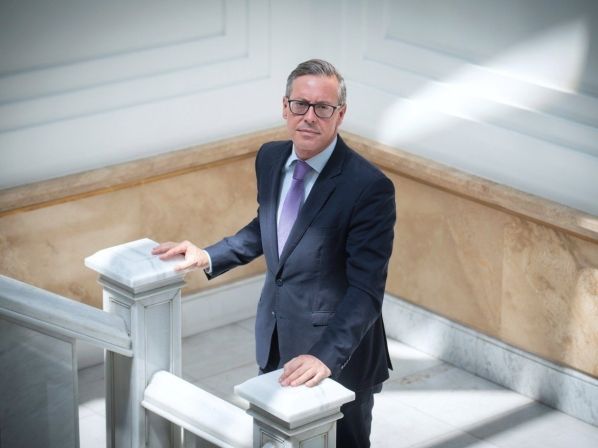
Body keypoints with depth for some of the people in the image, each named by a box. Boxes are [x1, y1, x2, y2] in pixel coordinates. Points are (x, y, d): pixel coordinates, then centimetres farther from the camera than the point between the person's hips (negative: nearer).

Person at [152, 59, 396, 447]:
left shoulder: (370, 187, -23)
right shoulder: (271, 158, -2)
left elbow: (366, 289, -26)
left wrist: (325, 355, -36)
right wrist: (209, 256, 6)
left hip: (338, 354, -6)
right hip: (275, 342, 6)